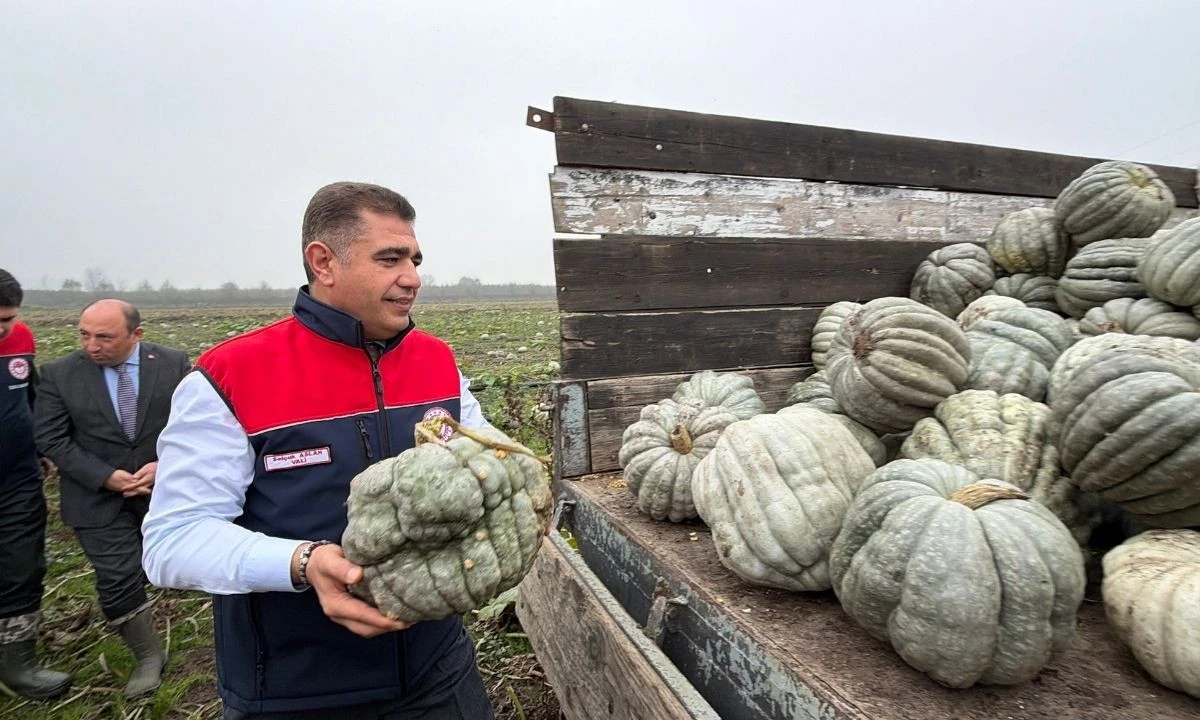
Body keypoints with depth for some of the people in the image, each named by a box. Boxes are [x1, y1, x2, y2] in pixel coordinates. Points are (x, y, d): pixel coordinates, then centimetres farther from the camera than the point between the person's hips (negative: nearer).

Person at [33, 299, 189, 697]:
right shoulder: (59, 374, -6)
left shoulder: (173, 363, -8)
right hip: (97, 496, 0)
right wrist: (106, 477, -16)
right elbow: (51, 439, -6)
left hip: (163, 489, 1)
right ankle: (148, 655, 20)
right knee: (118, 579, 0)